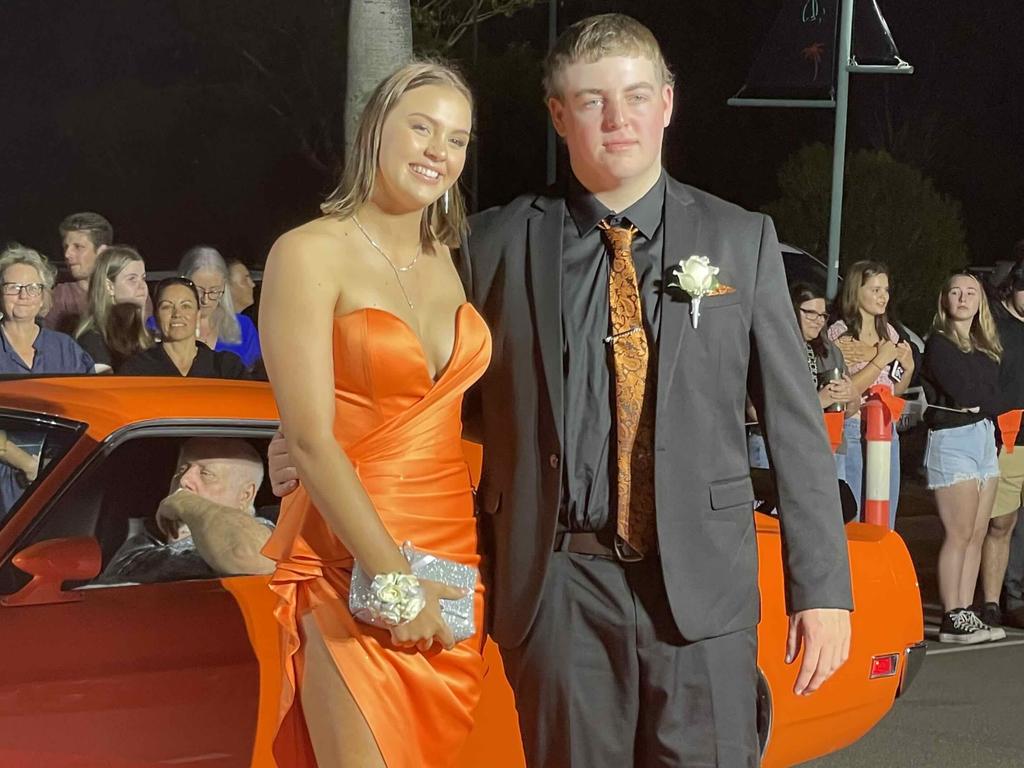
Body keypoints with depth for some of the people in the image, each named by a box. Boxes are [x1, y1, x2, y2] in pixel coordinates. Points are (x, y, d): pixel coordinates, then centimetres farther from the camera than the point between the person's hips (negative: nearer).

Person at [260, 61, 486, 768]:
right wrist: (394, 580, -17)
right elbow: (310, 439, -15)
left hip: (454, 554, 6)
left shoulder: (444, 261, 12)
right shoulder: (310, 253, -9)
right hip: (353, 565, -6)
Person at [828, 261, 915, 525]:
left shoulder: (889, 332, 13)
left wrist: (908, 367, 2)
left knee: (885, 527, 9)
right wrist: (880, 360, -14)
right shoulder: (839, 333, -7)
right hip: (853, 432, -7)